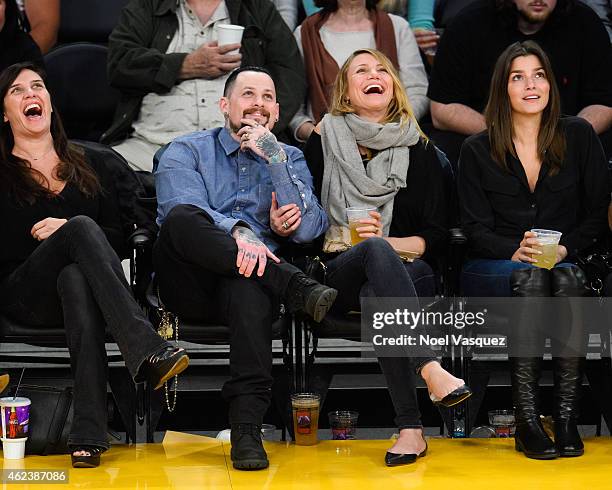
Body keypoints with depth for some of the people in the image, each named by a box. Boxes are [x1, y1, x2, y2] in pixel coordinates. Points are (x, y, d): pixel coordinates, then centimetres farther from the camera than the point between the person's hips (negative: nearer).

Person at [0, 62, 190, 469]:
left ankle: (89, 434, -50)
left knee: (76, 280, -37)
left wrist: (66, 229, -4)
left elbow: (119, 238, 13)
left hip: (77, 278, 2)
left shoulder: (88, 165, 23)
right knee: (82, 226, -32)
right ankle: (147, 351, -51)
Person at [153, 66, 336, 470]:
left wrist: (275, 157, -5)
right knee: (181, 219, -33)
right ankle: (296, 287, -33)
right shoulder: (186, 151, 15)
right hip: (190, 286, 0)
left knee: (248, 286, -39)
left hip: (251, 277, 0)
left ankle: (247, 427, -45)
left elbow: (309, 229, 2)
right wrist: (237, 231, -28)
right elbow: (181, 208, -8)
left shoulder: (289, 159, 21)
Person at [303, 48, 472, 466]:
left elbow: (437, 236, 8)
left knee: (375, 296, -37)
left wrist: (386, 242, -9)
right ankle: (431, 369, -52)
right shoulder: (323, 143, 13)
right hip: (338, 273, -1)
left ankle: (411, 428, -45)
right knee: (376, 250, -37)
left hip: (407, 271, 1)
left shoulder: (420, 152, 14)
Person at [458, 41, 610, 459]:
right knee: (530, 279, -36)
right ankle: (526, 420, -38)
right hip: (494, 269, -1)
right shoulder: (478, 150, 8)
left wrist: (563, 250, -14)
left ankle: (567, 417, -36)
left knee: (570, 280, -35)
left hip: (567, 264, 1)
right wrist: (516, 252, -18)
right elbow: (476, 228, 3)